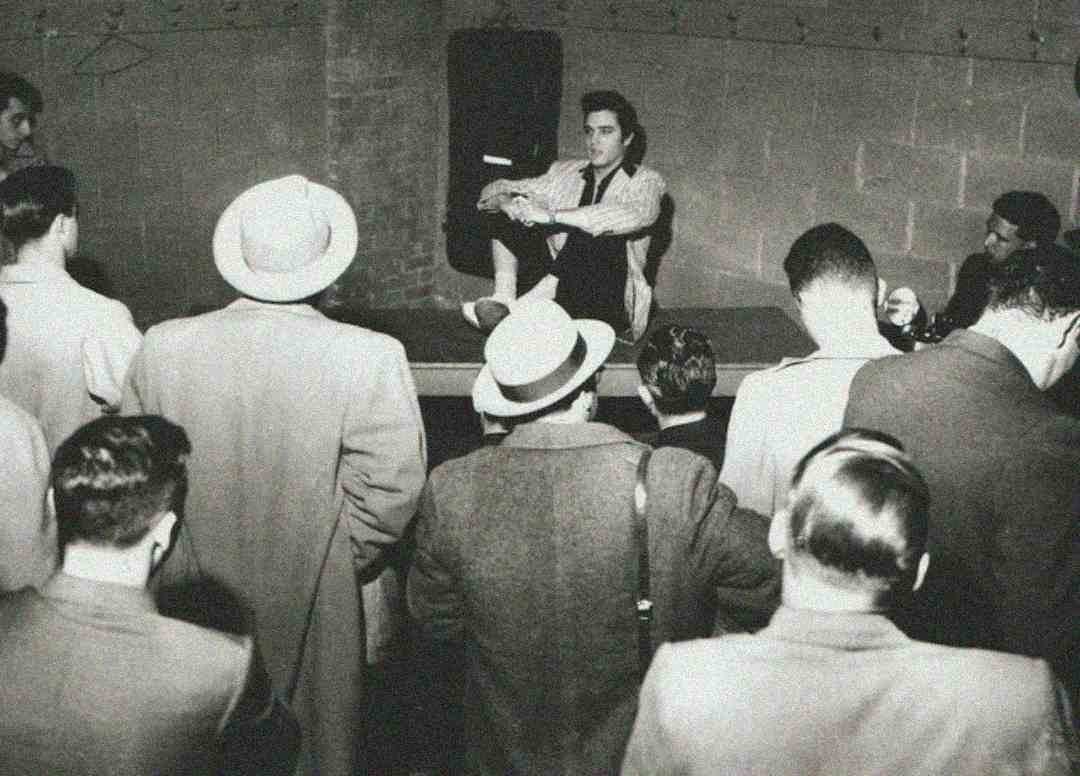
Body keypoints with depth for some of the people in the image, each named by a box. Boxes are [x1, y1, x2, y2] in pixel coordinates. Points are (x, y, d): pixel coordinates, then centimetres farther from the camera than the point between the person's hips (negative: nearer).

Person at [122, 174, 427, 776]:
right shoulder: (370, 357, -20)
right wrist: (345, 565, -1)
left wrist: (166, 563, 12)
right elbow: (392, 490, -17)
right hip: (314, 608, -2)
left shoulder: (163, 348, -11)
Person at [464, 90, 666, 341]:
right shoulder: (565, 172, 15)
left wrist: (550, 215, -29)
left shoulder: (645, 181, 0)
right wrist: (505, 201, -15)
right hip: (556, 287, 4)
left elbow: (632, 216, -24)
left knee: (604, 234, -32)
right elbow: (497, 189, 12)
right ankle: (504, 296, -29)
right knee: (507, 217, -6)